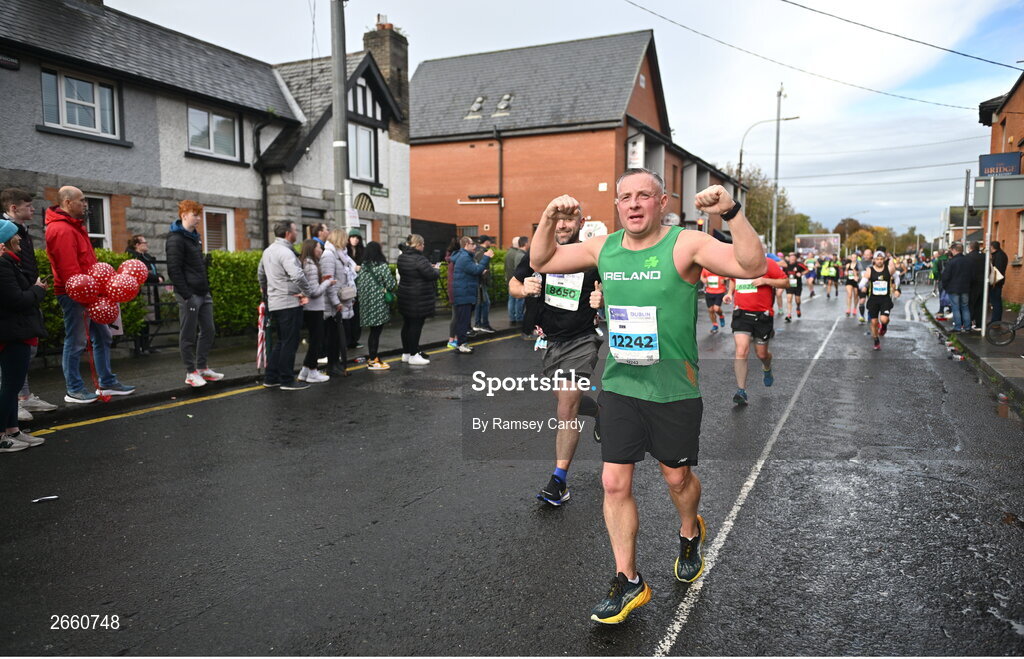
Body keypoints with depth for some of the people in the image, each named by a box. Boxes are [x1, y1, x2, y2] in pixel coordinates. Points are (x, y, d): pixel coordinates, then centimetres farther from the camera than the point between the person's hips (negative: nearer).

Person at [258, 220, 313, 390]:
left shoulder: (268, 250, 14)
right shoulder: (285, 252, -16)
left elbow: (260, 273, 28)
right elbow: (297, 276, -30)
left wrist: (265, 290, 42)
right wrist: (307, 293, -18)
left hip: (274, 303, 9)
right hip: (289, 303, -9)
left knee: (280, 342, 17)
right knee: (290, 343, -1)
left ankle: (271, 378, 20)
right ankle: (287, 381, 4)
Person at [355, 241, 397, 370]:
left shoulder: (363, 267, 9)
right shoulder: (382, 266, -11)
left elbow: (358, 283, 10)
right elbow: (391, 284, -13)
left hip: (366, 303, 7)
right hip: (379, 304, -7)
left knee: (373, 332, 16)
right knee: (376, 332, -3)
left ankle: (371, 358, 22)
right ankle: (373, 361, 0)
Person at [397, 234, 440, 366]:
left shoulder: (402, 257, 8)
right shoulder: (419, 259, -20)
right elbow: (432, 275, -20)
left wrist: (430, 268, 10)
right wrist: (436, 270, 4)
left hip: (405, 296, 9)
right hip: (419, 299, -9)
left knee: (407, 324, 15)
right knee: (416, 325, -2)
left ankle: (406, 353, 25)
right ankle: (413, 355, 3)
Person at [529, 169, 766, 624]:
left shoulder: (686, 245, -11)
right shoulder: (603, 247, 4)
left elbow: (753, 267, -23)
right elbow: (541, 262, 14)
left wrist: (732, 212, -33)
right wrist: (549, 219, -2)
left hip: (674, 390, -3)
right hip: (618, 386, 4)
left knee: (677, 477, 15)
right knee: (614, 483, 3)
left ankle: (689, 534, 50)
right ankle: (628, 582, 20)